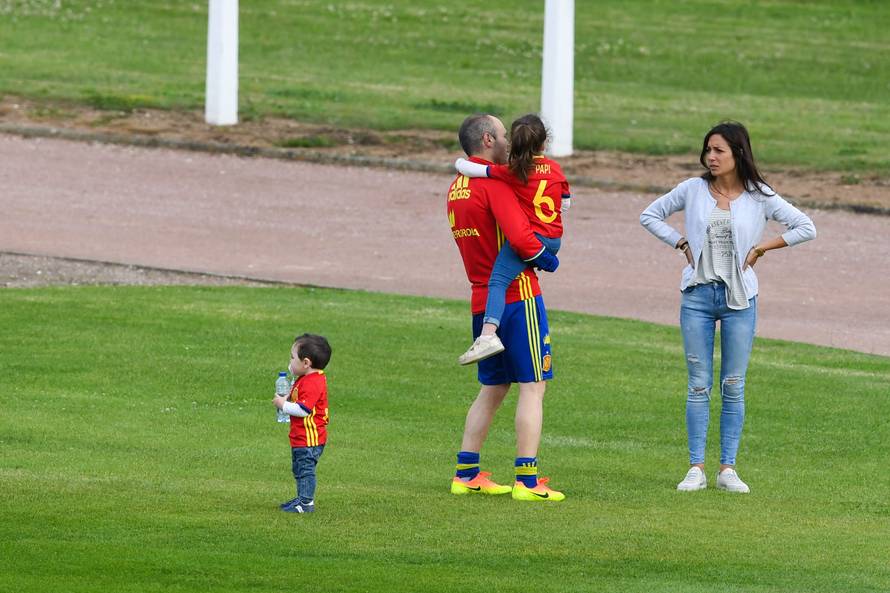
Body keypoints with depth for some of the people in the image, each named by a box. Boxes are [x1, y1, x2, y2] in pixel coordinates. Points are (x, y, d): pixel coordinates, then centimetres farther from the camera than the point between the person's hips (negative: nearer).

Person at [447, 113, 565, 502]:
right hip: (517, 294, -8)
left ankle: (466, 474, 16)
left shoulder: (456, 189, 13)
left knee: (492, 389, 17)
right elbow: (520, 237, -24)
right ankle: (526, 481, -9)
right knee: (533, 386, -4)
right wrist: (547, 259, -6)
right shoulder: (493, 183, -14)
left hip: (482, 301, 8)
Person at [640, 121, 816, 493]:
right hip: (697, 295, 1)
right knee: (698, 385, 1)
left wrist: (761, 247, -4)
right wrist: (681, 243, 2)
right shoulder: (693, 190, 2)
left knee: (733, 386, 2)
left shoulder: (758, 197, -2)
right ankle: (696, 468, 4)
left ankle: (728, 469, 7)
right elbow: (650, 215, 13)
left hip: (739, 298, -1)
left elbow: (806, 228, 0)